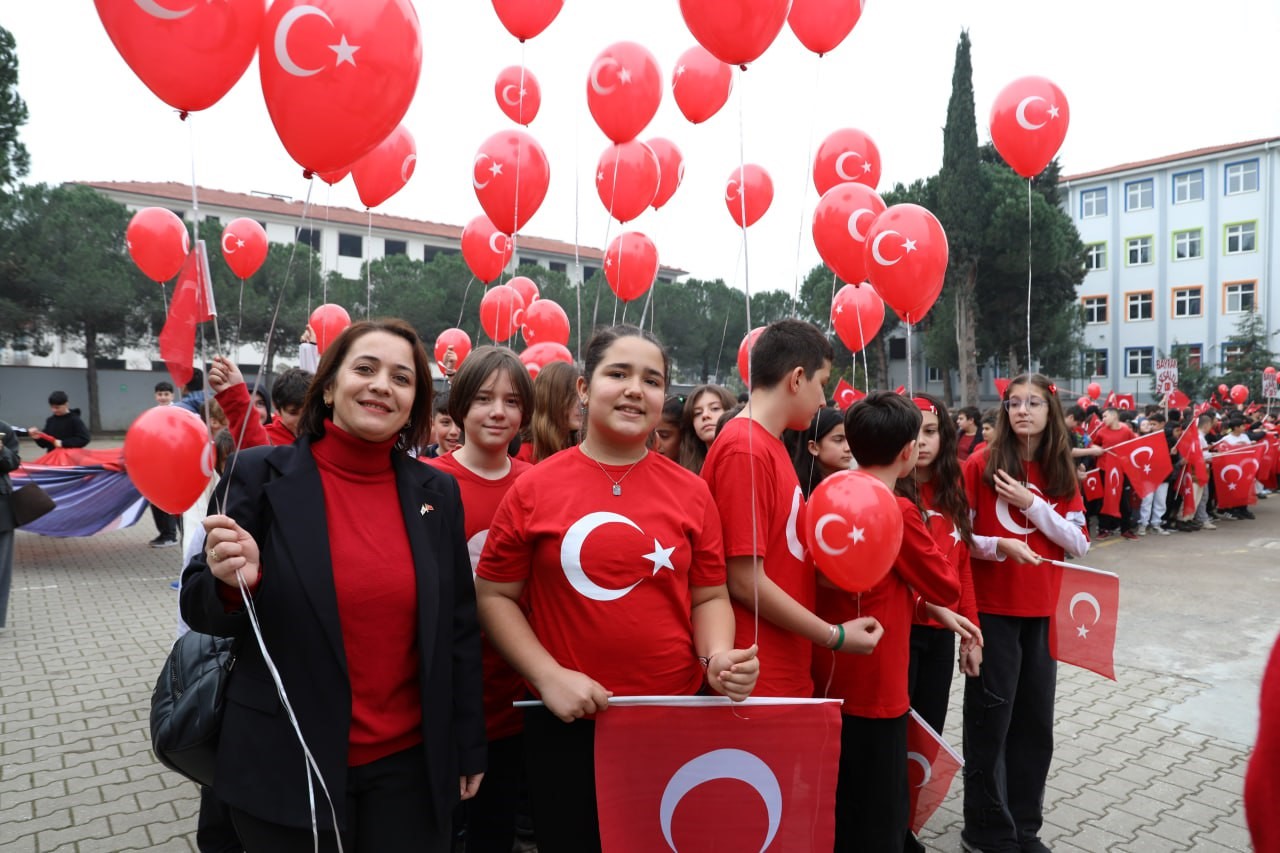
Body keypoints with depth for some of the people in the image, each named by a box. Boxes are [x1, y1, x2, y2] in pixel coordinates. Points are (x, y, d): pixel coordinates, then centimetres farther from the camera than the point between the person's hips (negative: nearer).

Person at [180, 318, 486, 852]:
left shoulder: (437, 492, -1)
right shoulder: (260, 475, -8)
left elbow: (459, 628, 4)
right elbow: (201, 611, -3)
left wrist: (468, 746, 8)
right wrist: (232, 583, -25)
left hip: (410, 763, 2)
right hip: (288, 767, -1)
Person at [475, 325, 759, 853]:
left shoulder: (691, 492, -1)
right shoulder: (535, 488, -5)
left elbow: (709, 597, 6)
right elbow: (494, 596, -1)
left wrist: (719, 657, -13)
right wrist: (548, 675, -11)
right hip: (567, 724, -1)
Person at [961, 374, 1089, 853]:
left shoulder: (1062, 473, 5)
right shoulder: (981, 463, -7)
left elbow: (1079, 544, -1)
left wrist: (1032, 504, -12)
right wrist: (998, 545, -23)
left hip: (1043, 611, 4)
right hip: (991, 610, -4)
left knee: (1035, 721, 12)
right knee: (989, 721, 3)